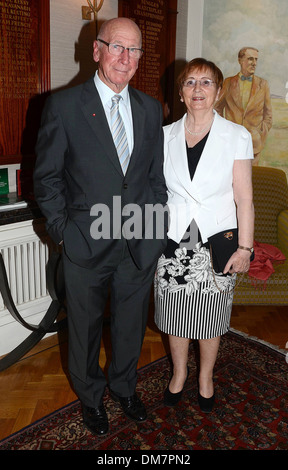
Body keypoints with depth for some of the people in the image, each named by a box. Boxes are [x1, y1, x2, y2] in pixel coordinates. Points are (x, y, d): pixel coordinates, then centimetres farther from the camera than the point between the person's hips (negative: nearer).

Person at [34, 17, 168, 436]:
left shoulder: (151, 108, 6)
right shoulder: (63, 105, -7)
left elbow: (157, 175, 9)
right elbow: (46, 177, -4)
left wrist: (155, 228, 4)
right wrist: (62, 229, -9)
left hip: (140, 245, 4)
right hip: (87, 245, -3)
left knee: (131, 326, 20)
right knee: (85, 329, 17)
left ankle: (124, 386, 48)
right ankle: (90, 396, 44)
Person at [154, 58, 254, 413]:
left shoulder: (236, 137, -5)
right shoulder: (166, 136, 2)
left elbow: (244, 198, -6)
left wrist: (245, 247, -10)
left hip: (216, 242, -2)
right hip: (174, 240, 2)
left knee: (210, 317, 13)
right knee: (175, 314, 14)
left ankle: (205, 378, 39)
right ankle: (179, 372, 40)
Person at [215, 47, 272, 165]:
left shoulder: (263, 84, 8)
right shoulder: (228, 82, 7)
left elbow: (268, 114, 11)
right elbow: (218, 107, 13)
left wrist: (262, 136, 1)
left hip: (253, 142, 1)